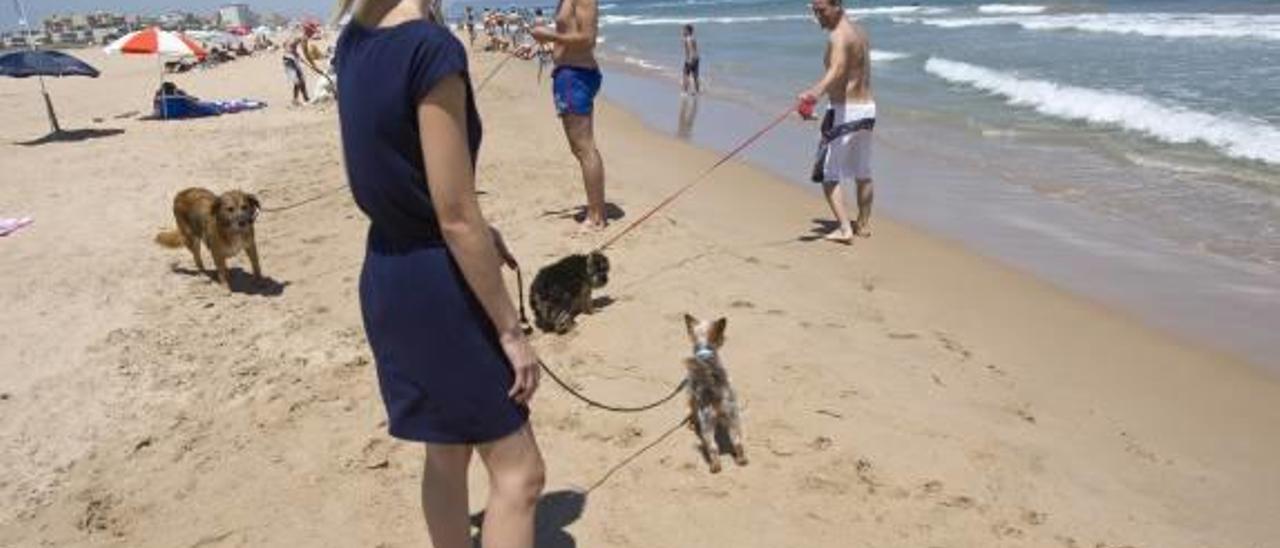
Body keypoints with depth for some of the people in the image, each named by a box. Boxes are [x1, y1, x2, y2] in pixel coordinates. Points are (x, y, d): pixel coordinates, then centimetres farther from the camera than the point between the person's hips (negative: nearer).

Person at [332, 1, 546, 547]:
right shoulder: (431, 47, -22)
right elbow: (456, 219, -22)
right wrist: (511, 331, -14)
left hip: (385, 276, 9)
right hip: (434, 282, -9)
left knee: (447, 452, 22)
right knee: (518, 470, 3)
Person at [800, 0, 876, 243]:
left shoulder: (838, 35, -17)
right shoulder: (859, 31, 12)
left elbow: (837, 69, -37)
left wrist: (816, 92, -54)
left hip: (844, 112, -9)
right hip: (867, 108, 9)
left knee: (828, 173, -2)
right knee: (862, 172, 19)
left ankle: (844, 228, -10)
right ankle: (863, 224, 30)